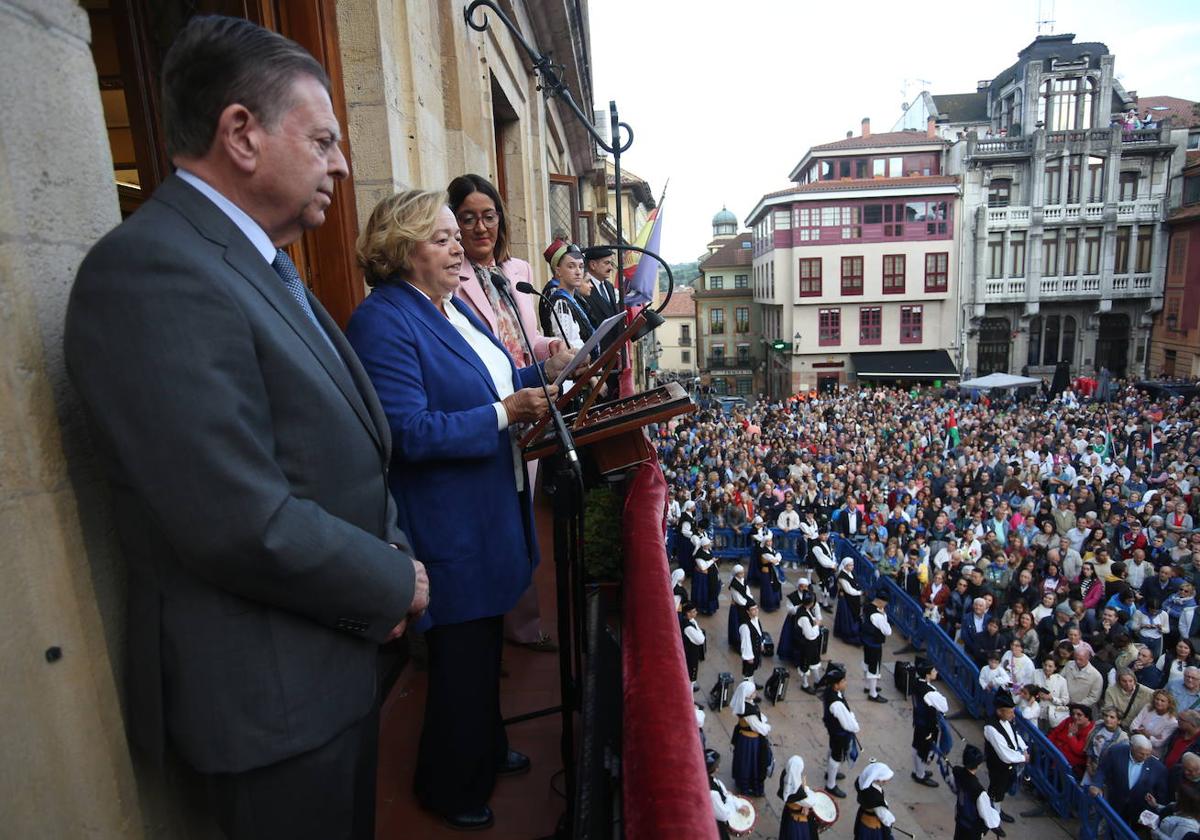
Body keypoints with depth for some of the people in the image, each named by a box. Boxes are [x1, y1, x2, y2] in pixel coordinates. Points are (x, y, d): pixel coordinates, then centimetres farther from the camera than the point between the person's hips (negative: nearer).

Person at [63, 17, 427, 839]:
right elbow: (247, 526, -28)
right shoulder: (150, 270, -22)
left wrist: (394, 552, -1)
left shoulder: (265, 264, 8)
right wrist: (395, 585, -14)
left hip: (337, 661, 9)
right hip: (269, 699, -8)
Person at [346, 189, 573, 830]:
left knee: (485, 644, 24)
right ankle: (450, 787, 37)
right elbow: (409, 433, -26)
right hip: (447, 529, -9)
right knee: (461, 655, 10)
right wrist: (504, 413, -26)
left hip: (490, 513, 9)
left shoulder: (453, 306, 10)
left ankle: (486, 750, 49)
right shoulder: (383, 322, -19)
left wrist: (541, 373, 2)